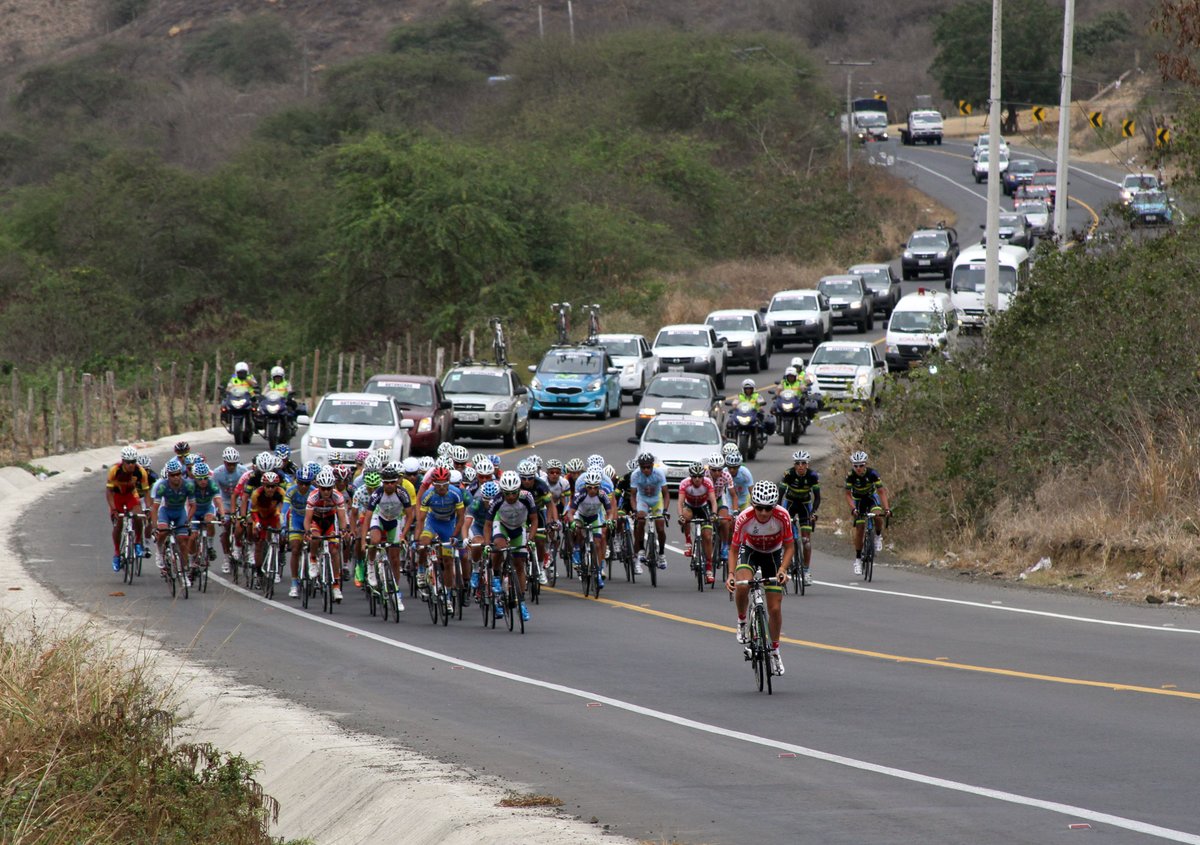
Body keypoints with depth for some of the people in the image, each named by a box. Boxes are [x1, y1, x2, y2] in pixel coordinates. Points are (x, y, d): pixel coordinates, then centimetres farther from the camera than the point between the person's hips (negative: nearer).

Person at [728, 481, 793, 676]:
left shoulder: (782, 517, -29)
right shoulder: (744, 518, -30)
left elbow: (789, 547, -16)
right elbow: (734, 549, -18)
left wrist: (783, 569, -33)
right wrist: (731, 574, -32)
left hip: (773, 554, 1)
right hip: (750, 551, -1)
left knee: (775, 608, -2)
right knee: (742, 585, -34)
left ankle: (774, 651, 20)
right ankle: (742, 622, -5)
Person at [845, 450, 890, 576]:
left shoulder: (872, 474, -28)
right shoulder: (850, 476, -26)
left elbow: (881, 492, -27)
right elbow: (848, 495, -23)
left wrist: (886, 508, -39)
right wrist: (853, 509, -39)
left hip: (872, 496, 0)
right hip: (858, 499, 0)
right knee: (859, 528, -8)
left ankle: (878, 536, 0)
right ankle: (858, 559, 1)